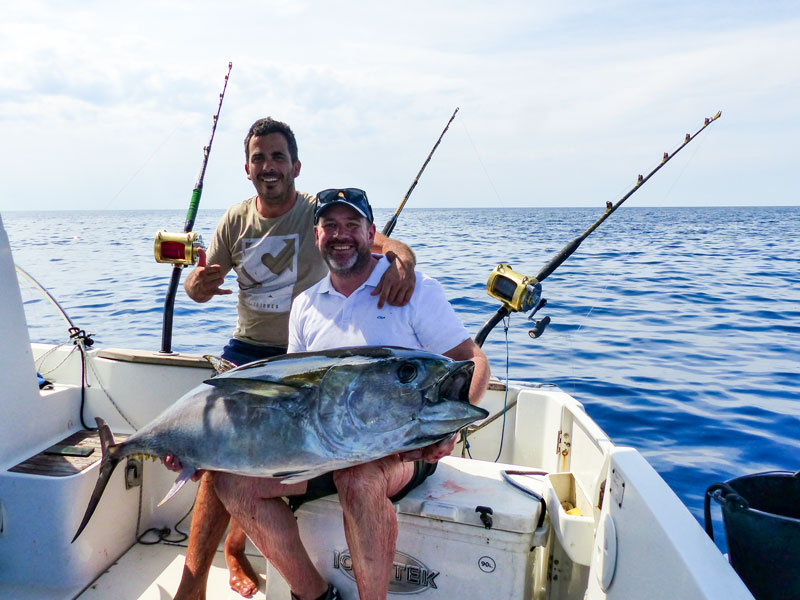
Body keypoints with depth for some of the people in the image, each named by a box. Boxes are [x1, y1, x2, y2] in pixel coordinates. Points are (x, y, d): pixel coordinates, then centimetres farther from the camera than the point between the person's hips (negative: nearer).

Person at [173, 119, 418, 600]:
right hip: (246, 350, 2)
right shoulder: (235, 221, 4)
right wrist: (197, 284, -19)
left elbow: (381, 241, -22)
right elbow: (200, 287, 6)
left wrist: (401, 258, -47)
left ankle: (235, 546, 23)